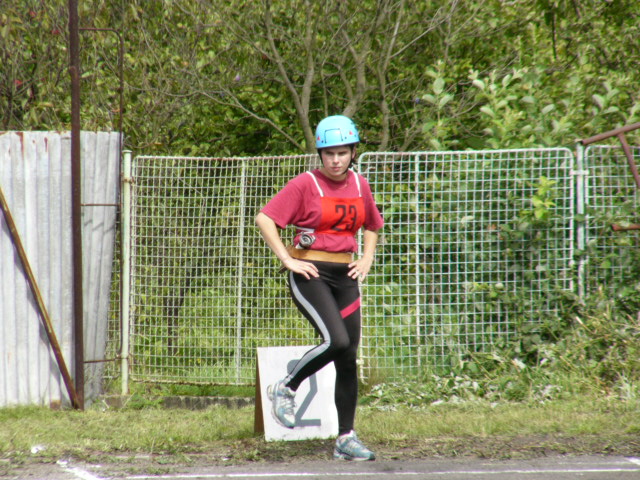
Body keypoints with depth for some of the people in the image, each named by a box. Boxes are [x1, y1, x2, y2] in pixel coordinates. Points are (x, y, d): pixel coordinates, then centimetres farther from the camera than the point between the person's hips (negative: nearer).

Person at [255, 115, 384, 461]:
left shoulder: (359, 185, 10)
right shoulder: (306, 184, -7)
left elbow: (372, 225, 28)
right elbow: (264, 219, -11)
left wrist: (366, 259, 13)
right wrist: (287, 259, -14)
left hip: (344, 275, 6)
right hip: (310, 273, -6)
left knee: (348, 358, 3)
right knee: (337, 341, -24)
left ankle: (346, 439, 9)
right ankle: (285, 390, -1)